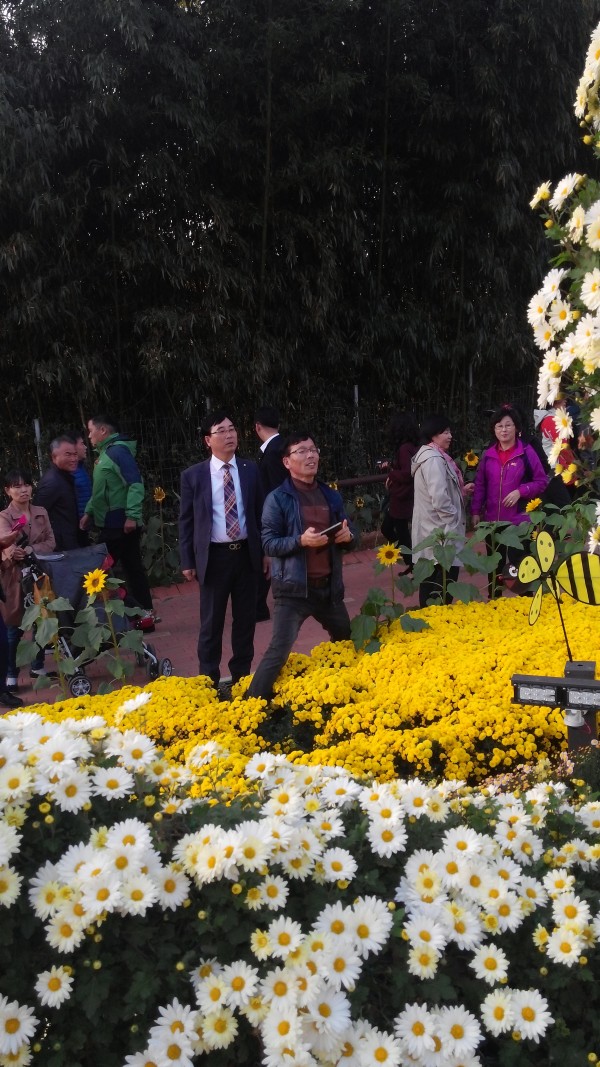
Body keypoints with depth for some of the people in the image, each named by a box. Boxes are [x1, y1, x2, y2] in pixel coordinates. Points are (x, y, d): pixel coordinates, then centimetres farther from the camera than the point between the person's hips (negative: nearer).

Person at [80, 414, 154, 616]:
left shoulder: (118, 450, -13)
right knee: (131, 567, 11)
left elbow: (135, 484, -22)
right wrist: (88, 512, 18)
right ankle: (143, 610, 15)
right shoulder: (105, 453, 16)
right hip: (111, 523, 9)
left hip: (121, 523, -9)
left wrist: (132, 515, -26)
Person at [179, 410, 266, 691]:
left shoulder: (250, 470, 4)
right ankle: (209, 679, 18)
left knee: (246, 618, 12)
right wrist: (187, 561, -3)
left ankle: (242, 675, 26)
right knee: (211, 621, 7)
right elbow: (186, 521, 0)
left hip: (247, 553, 2)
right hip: (214, 556, -2)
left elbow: (260, 512, 9)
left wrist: (265, 551, 5)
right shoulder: (193, 475, -3)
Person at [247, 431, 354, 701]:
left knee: (347, 643, 22)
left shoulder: (332, 497, 10)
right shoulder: (278, 499, -7)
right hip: (293, 589, -6)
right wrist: (300, 540, -26)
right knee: (279, 651, -13)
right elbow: (269, 543, -11)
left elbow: (345, 538, 17)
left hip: (329, 587, 6)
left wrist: (348, 537, -6)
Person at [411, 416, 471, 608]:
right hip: (441, 529, -11)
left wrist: (461, 491, 15)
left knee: (431, 578, 15)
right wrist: (454, 521, -15)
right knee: (446, 579, -7)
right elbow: (439, 498, -26)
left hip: (432, 529, 11)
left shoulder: (427, 455, 15)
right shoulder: (434, 459, -19)